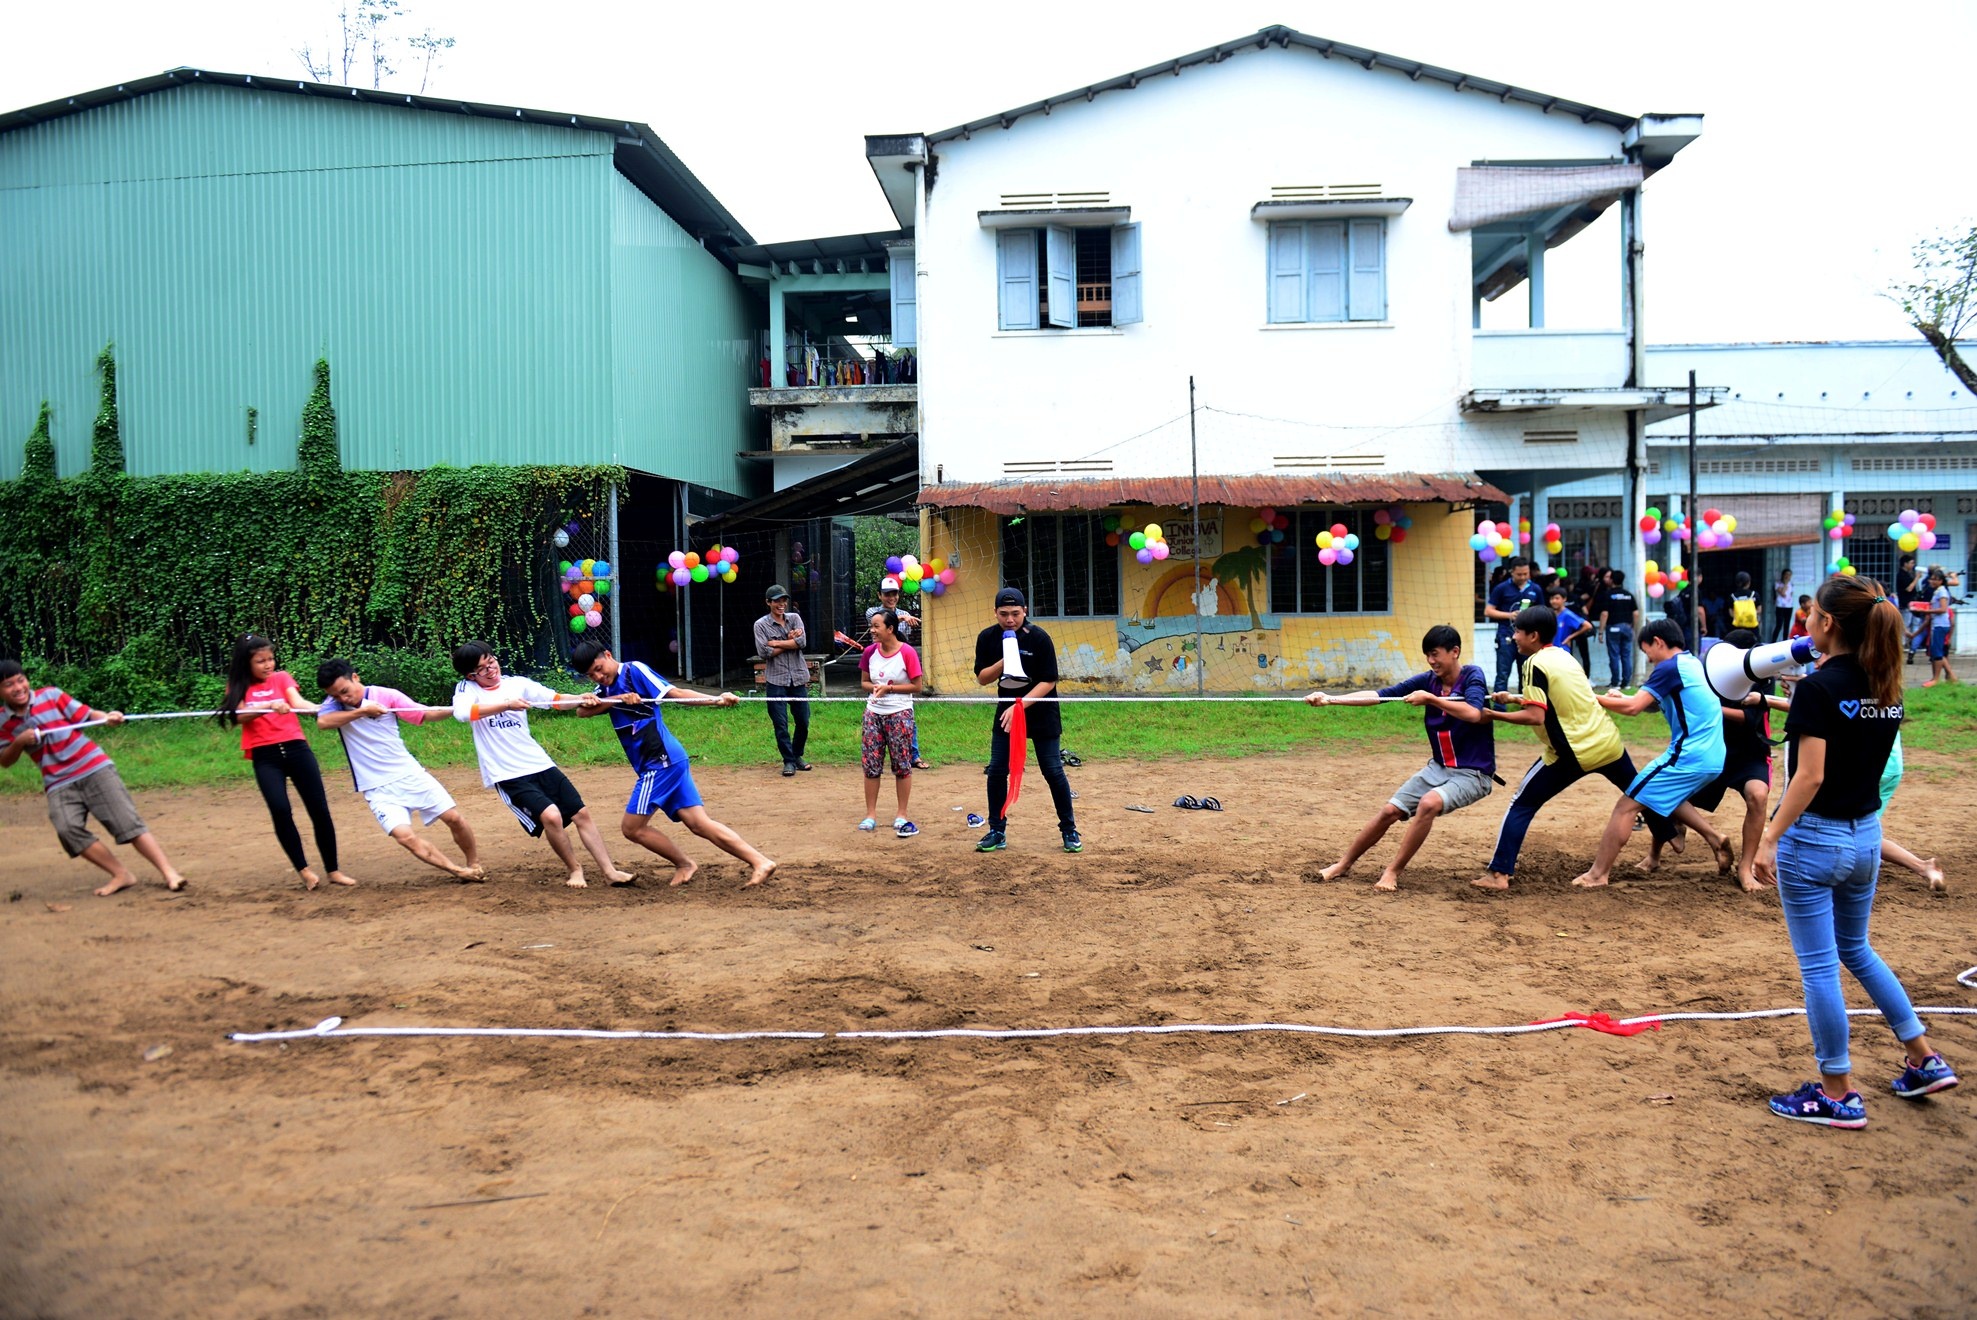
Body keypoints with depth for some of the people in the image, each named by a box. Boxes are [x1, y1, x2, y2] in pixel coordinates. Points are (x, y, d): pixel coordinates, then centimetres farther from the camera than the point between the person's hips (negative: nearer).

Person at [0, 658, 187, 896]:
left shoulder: (51, 695, -4)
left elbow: (86, 713, -8)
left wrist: (107, 717, -30)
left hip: (94, 768, -3)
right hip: (58, 784, 3)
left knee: (127, 821, -10)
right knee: (68, 829, -20)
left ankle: (170, 873, -14)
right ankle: (121, 874, -9)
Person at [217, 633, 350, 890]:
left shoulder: (282, 677, 8)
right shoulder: (238, 686, 8)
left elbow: (298, 702, -9)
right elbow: (240, 716, -9)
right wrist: (270, 705, -27)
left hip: (296, 748, 1)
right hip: (265, 756, -1)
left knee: (319, 809, -1)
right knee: (280, 811, -17)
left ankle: (333, 870, 10)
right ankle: (303, 870, -3)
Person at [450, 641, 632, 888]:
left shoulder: (518, 684, 6)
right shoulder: (467, 688, -3)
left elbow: (557, 700, 1)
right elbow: (461, 711, -25)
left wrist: (581, 699, -19)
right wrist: (507, 704, -31)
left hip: (540, 764, 5)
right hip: (508, 775, -5)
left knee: (581, 813, 2)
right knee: (550, 816, -22)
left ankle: (610, 871, 11)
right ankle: (573, 868, 1)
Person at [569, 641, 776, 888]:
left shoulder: (634, 670, -4)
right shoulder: (605, 689, 19)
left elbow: (673, 693, -13)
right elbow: (581, 710, 1)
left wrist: (716, 700, -27)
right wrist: (617, 699, -17)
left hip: (662, 760, -8)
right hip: (654, 765, 8)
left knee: (632, 828, -2)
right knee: (699, 823, 2)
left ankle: (684, 864, 13)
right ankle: (760, 862, -3)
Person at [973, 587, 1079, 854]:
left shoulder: (1039, 638, -17)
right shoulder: (987, 638, -6)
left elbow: (1049, 682, -16)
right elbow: (982, 678, -2)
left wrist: (1021, 705, -26)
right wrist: (1002, 663, -21)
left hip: (1042, 712, -3)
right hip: (1006, 711, 3)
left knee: (1053, 771, -3)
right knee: (996, 771, -1)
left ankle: (1070, 830, 9)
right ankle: (997, 831, 11)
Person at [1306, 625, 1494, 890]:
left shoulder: (1472, 675, -13)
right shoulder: (1428, 680, 0)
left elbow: (1474, 714, -32)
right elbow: (1379, 695, -8)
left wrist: (1430, 699, -27)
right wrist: (1330, 700, -18)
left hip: (1473, 773, -6)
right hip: (1438, 767, 6)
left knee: (1429, 803, -31)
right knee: (1389, 810, 1)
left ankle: (1393, 872, -18)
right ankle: (1343, 864, 19)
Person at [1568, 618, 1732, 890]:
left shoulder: (1669, 667, -11)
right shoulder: (1694, 664, 17)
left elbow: (1633, 707, -15)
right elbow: (1654, 704, 24)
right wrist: (1623, 698, 10)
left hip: (1688, 759, -9)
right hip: (1713, 758, 9)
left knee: (1628, 804, -6)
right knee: (1665, 799, 31)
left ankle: (1597, 874, -7)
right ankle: (1715, 839, 18)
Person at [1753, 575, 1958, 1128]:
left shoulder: (1818, 688, -18)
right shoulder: (1885, 688, 3)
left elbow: (1810, 776, -22)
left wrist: (1770, 839, -19)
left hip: (1815, 837, -8)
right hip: (1866, 834, 8)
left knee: (1819, 966, 2)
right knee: (1857, 951, 25)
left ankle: (1838, 1094, 10)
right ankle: (1925, 1059, 28)